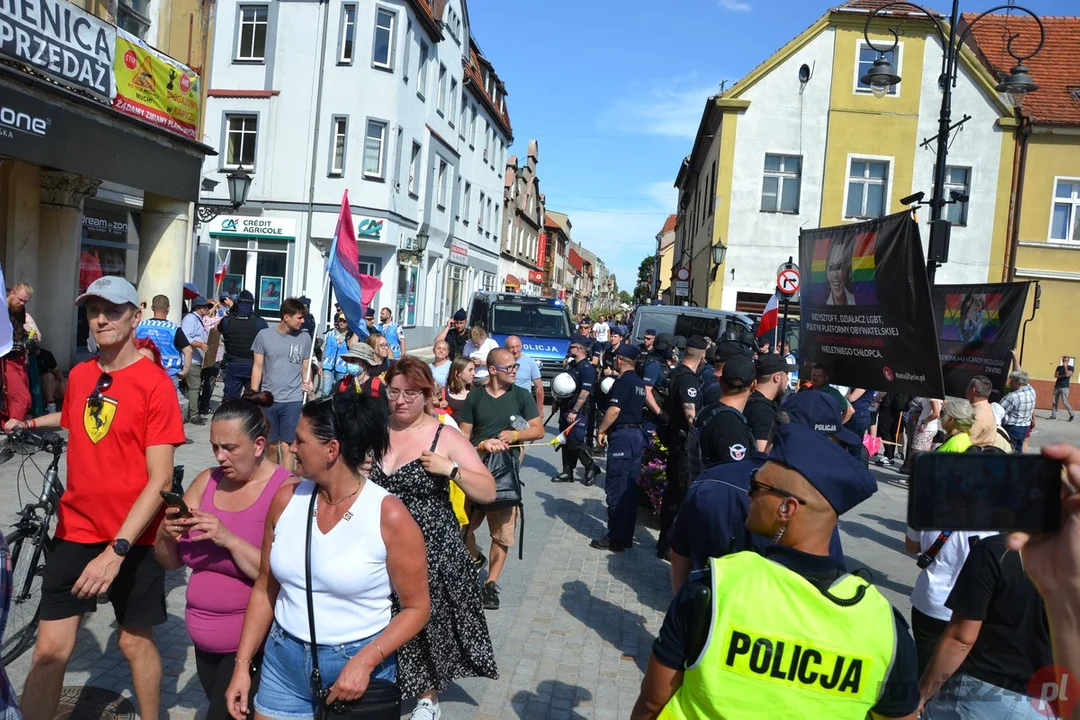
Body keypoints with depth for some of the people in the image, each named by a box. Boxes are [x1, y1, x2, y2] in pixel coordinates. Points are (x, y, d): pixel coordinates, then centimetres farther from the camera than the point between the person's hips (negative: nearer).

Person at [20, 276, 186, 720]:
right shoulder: (79, 375, 4)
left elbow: (160, 479, -18)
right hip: (76, 531, 4)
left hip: (133, 537, -4)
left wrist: (117, 549, -23)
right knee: (50, 648, 1)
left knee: (134, 641, 12)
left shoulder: (155, 383, -14)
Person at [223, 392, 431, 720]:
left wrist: (366, 661, -21)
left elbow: (416, 607, -11)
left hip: (357, 664, -4)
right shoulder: (286, 500, -3)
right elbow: (265, 589, 6)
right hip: (282, 660, 4)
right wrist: (242, 664, 3)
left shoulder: (389, 516, -18)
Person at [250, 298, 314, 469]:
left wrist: (307, 383, -11)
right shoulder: (264, 335, -2)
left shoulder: (304, 338, 0)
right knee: (272, 444, 13)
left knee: (286, 446, -4)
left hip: (293, 400, -1)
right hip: (268, 399, 1)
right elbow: (257, 367, 3)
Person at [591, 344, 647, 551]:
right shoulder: (640, 383, 15)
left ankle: (616, 538, 0)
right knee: (630, 489, 12)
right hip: (638, 434, 9)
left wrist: (601, 430, -9)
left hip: (623, 435, -9)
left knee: (615, 488, -3)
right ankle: (626, 536, 18)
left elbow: (614, 410, -20)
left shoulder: (622, 381, -12)